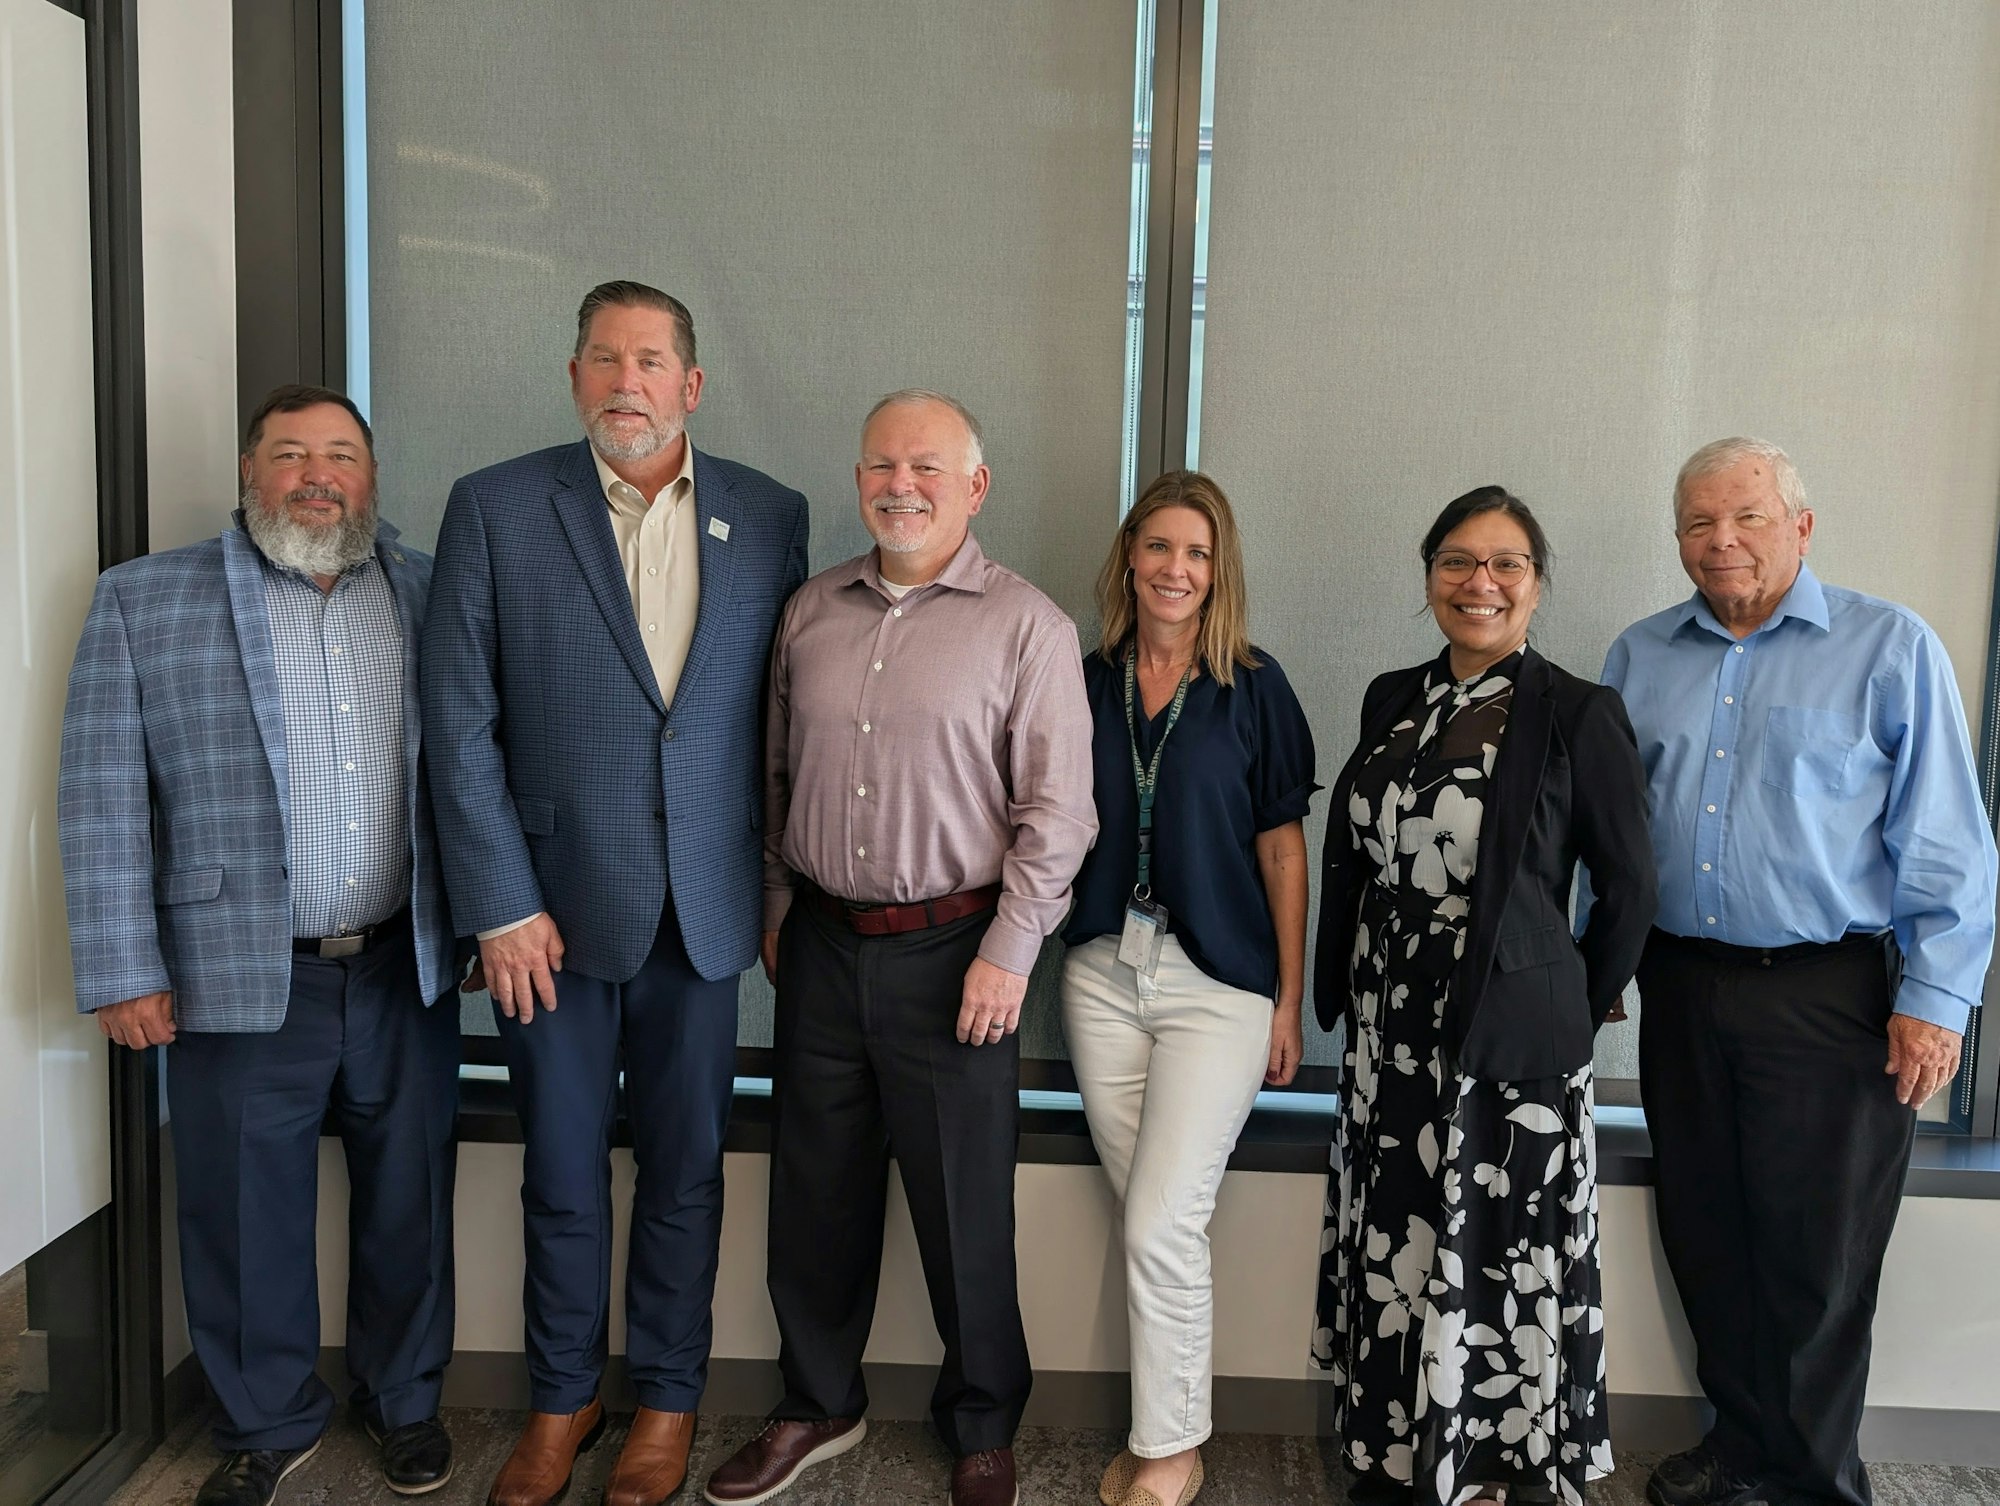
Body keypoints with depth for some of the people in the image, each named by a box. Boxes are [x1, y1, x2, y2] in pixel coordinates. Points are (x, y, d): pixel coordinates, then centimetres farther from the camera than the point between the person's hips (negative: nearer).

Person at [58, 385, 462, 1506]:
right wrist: (123, 972, -6)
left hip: (405, 970, 2)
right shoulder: (143, 600, 0)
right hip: (241, 980, -1)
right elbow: (104, 797, -3)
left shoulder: (431, 596, 5)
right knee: (247, 1215, 11)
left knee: (409, 1199, 14)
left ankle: (406, 1398, 35)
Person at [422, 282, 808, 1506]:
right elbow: (460, 718, -5)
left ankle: (668, 1401, 32)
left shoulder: (769, 517, 2)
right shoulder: (495, 508, -2)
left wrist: (780, 881, 3)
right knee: (563, 1173, 13)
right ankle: (562, 1400, 34)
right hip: (551, 905, -1)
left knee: (686, 1171, 13)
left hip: (702, 909, 1)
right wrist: (502, 903, -9)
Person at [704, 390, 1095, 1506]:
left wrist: (1008, 951, -13)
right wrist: (778, 908, 14)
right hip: (822, 947, 5)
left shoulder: (1028, 625, -6)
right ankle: (820, 1407, 35)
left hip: (952, 953, -4)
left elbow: (1056, 806, -9)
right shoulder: (812, 612, 9)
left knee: (965, 1206, 7)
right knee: (817, 1193, 15)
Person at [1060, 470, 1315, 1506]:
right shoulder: (1088, 682, 6)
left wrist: (1291, 997, -2)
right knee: (1147, 1219, 9)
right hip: (1104, 971, 3)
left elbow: (1281, 846, -1)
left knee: (1161, 1225, -6)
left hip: (1218, 978, -3)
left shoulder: (1252, 686, -3)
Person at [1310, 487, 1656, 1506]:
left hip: (1510, 1039, -5)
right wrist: (1339, 997, 10)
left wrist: (1576, 1013, 2)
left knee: (1499, 1261, 4)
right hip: (1388, 1030, 5)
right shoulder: (1392, 701, 8)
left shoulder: (1579, 715, -8)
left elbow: (1629, 890, -3)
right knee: (1391, 1255, 12)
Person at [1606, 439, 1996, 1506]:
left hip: (1828, 995, -4)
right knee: (1706, 1237, 13)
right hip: (1678, 987, 4)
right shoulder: (1639, 657, 9)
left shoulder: (1890, 648, -3)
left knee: (1817, 1256, 5)